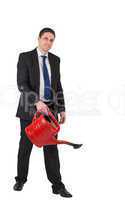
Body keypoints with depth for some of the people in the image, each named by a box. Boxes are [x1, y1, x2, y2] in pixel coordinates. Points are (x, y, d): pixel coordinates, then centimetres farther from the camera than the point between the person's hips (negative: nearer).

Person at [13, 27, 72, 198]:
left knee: (51, 147, 1)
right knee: (25, 146, 7)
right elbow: (21, 85, -14)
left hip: (50, 108, 3)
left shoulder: (55, 59, 10)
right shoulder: (25, 57, -5)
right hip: (29, 108, -3)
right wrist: (37, 101, -27)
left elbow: (58, 86, 11)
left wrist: (62, 109, 5)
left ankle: (57, 185, 7)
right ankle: (21, 180, 27)